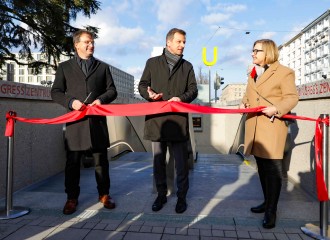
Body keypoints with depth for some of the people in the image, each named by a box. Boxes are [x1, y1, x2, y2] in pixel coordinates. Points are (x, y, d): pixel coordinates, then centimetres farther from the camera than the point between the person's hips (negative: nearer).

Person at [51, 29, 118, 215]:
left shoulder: (103, 67, 14)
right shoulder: (65, 67, 11)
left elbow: (112, 91, 10)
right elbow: (56, 92, 7)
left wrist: (101, 99, -10)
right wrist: (70, 102, -12)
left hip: (98, 120, 1)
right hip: (75, 120, -1)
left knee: (101, 160, 7)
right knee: (72, 162, 5)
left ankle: (104, 194, 22)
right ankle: (72, 198, 19)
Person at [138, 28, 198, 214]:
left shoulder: (187, 66, 14)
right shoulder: (152, 63, 10)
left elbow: (193, 89, 8)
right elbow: (142, 85, 10)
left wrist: (182, 98, -13)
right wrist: (149, 94, -13)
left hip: (179, 120, 0)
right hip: (157, 119, 0)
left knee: (181, 162, 3)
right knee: (158, 161, 10)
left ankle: (182, 196, 19)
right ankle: (161, 195, 25)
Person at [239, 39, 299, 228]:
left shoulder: (284, 72, -4)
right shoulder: (253, 73, 18)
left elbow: (292, 97, -8)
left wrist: (277, 109, -24)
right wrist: (244, 103, 4)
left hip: (273, 127, -7)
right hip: (254, 127, 7)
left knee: (273, 169, -4)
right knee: (262, 167, 14)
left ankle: (271, 211, 6)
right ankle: (267, 202, 28)